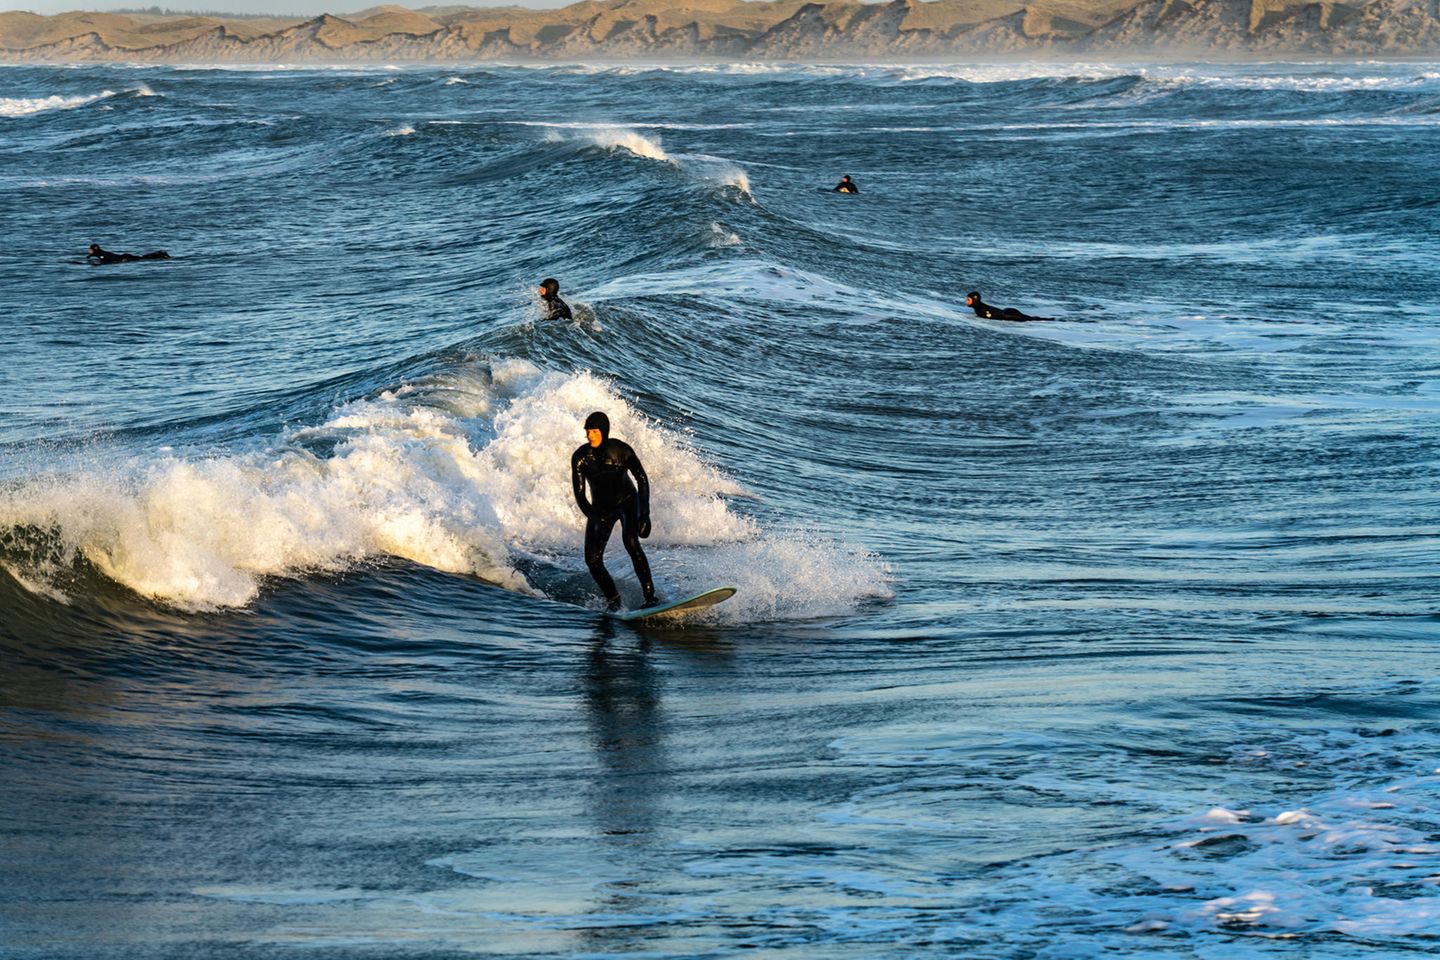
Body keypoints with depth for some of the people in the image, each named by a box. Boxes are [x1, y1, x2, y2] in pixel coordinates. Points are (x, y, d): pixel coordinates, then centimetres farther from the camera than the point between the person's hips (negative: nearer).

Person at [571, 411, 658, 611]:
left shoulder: (621, 450, -19)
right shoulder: (580, 457, -17)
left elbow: (642, 479, -11)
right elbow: (579, 495, -15)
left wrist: (644, 514, -20)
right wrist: (596, 520, -28)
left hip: (627, 502, -2)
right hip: (601, 508, 2)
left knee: (630, 541, -30)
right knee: (592, 558, -12)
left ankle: (650, 596, -30)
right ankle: (612, 598, 12)